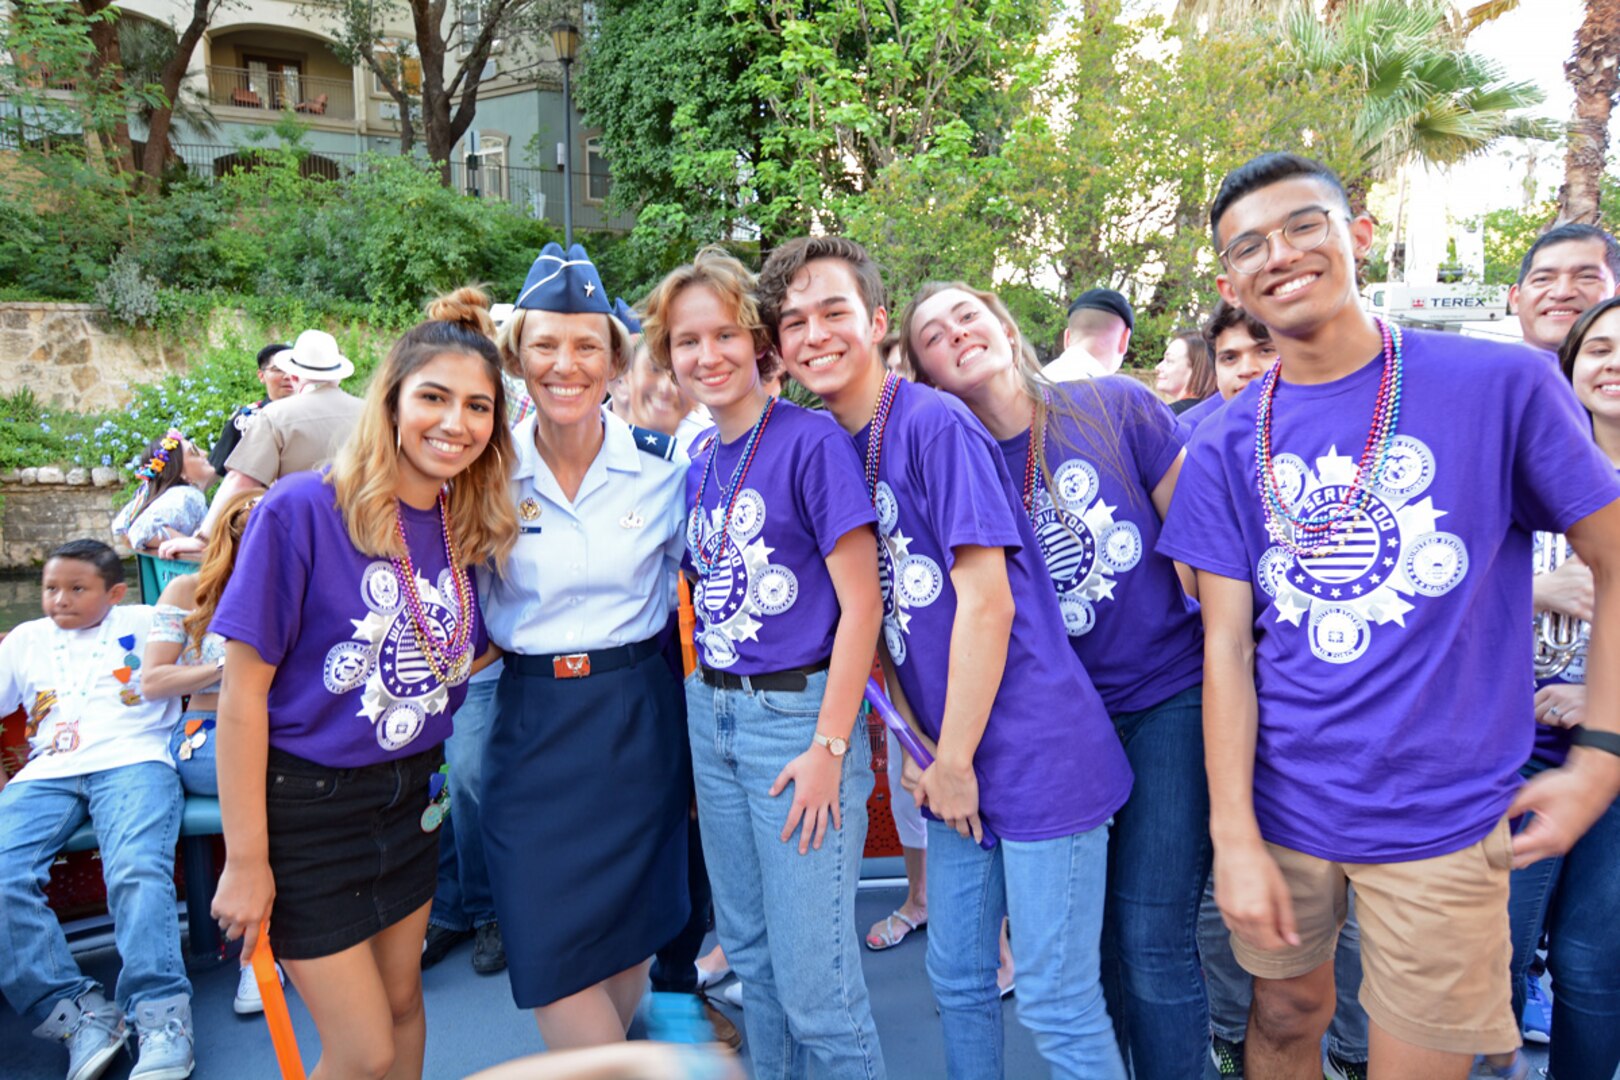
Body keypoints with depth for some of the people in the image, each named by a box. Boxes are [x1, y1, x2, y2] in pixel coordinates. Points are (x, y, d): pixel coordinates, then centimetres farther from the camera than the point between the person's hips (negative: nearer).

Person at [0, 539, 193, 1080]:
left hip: (131, 762, -3)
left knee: (138, 871, -28)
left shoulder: (145, 623, 17)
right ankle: (78, 1014, -17)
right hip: (45, 775, 4)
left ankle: (160, 1015, -26)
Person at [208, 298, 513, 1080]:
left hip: (409, 795, 6)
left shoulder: (469, 531, -3)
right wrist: (246, 859, -13)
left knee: (402, 1003, 21)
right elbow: (244, 691, -16)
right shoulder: (302, 510, -20)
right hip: (304, 803, -5)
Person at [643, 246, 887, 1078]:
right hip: (713, 716, 7)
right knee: (749, 950, 20)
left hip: (799, 712, -7)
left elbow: (861, 605, -14)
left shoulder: (812, 442, -11)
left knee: (814, 976, 1)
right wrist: (707, 696, 8)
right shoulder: (698, 464, 9)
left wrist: (830, 745, -16)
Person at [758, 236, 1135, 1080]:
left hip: (1036, 751, -7)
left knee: (1057, 1003, 5)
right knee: (957, 978, 19)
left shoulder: (934, 423, -14)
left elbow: (987, 602, -18)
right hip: (953, 761, 7)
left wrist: (955, 761, -11)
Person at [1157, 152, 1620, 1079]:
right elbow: (1227, 645, -4)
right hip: (1279, 807, 2)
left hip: (1440, 819, -2)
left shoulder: (1502, 385, -8)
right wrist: (1234, 837, -8)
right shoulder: (1225, 448, -2)